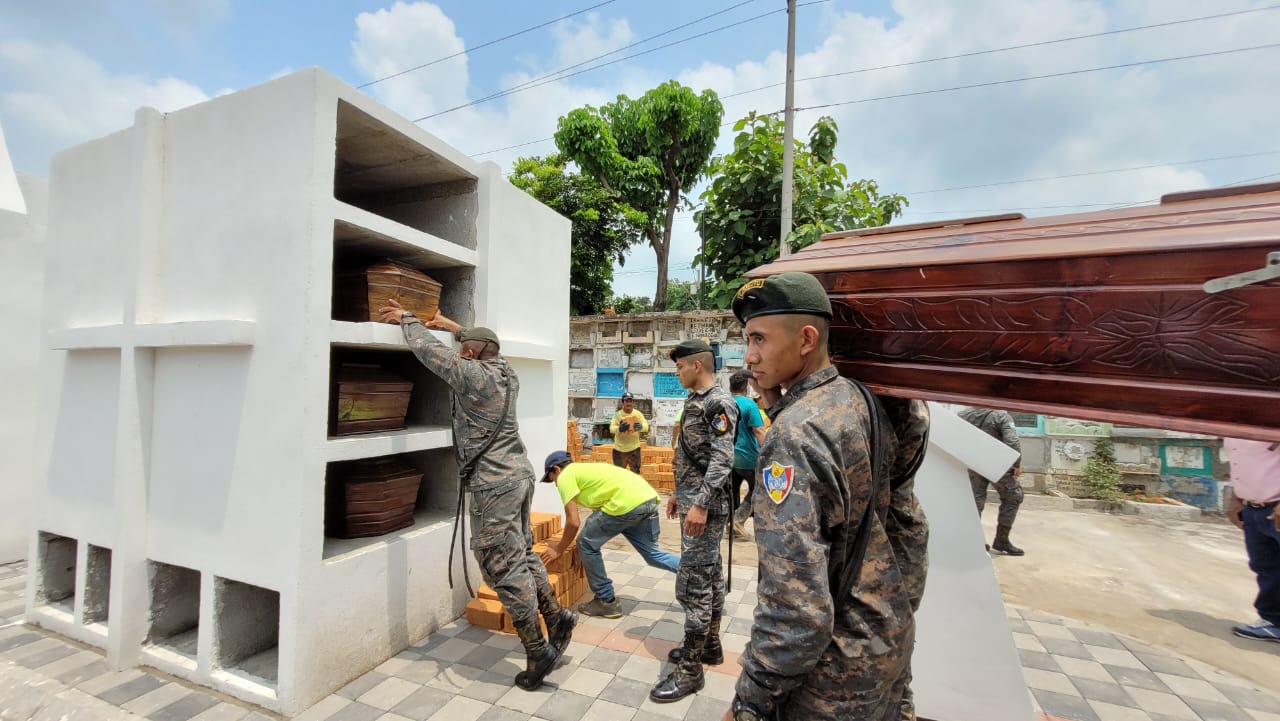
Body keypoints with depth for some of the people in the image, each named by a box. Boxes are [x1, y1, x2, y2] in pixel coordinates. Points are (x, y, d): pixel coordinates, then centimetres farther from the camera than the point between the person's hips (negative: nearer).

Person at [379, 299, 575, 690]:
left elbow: (428, 349, -2)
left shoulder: (470, 374, -12)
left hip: (494, 483, -8)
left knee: (503, 566, 1)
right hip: (520, 472, 8)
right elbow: (487, 346, 29)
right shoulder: (506, 373, 9)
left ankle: (537, 652, 9)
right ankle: (556, 616, 26)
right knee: (522, 552, 20)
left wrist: (407, 318, 15)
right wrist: (452, 326, 38)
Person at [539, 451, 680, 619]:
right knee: (653, 554, 22)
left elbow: (573, 522, 3)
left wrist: (558, 550, 17)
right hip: (648, 497, 9)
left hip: (627, 503, -9)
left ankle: (607, 602, 19)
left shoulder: (565, 476, 8)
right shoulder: (584, 469, 32)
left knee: (586, 545, 10)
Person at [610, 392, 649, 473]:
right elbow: (611, 428, -22)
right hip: (619, 449, -1)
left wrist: (641, 426, -40)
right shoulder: (617, 414, -9)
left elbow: (646, 427, -15)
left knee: (636, 472, 9)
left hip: (634, 449, 1)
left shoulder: (638, 414, -4)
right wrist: (619, 428, -45)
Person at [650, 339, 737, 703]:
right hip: (694, 500, 10)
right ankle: (710, 644, 33)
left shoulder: (719, 403, -17)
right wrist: (679, 494, 21)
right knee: (710, 575, 19)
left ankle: (690, 670, 8)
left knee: (693, 582, -4)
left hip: (706, 506, -10)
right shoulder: (695, 401, 12)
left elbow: (722, 460, -23)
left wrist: (700, 505, -26)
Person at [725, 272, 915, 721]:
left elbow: (796, 608, -31)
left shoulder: (796, 435, -29)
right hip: (889, 635, 8)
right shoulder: (862, 401, -3)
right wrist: (775, 405, -1)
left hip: (836, 672, -8)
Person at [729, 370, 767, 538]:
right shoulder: (749, 404, -14)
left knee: (732, 490, 15)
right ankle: (738, 519, 0)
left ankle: (733, 525, 19)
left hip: (728, 456, 6)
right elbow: (759, 432, -18)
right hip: (747, 457, -6)